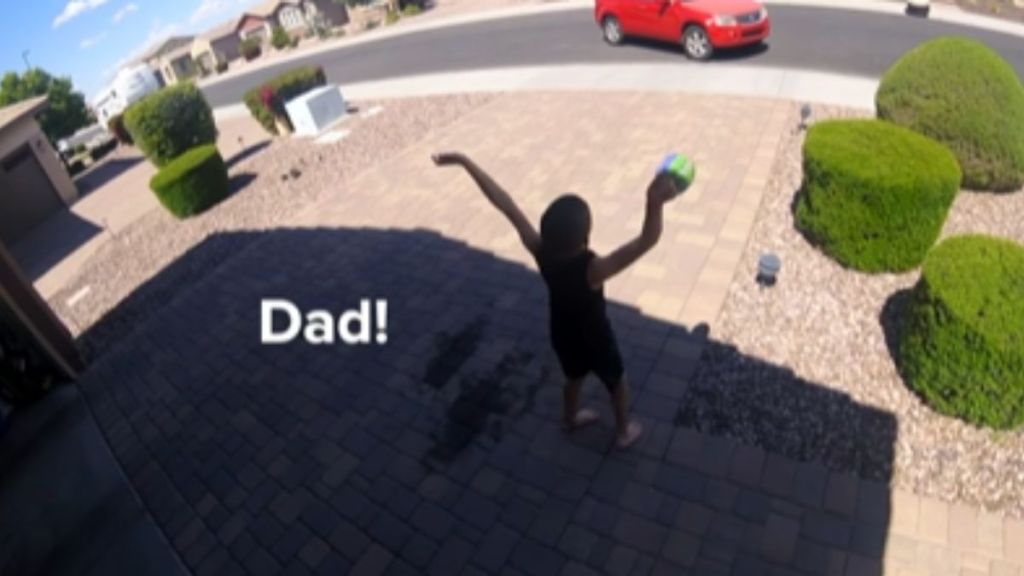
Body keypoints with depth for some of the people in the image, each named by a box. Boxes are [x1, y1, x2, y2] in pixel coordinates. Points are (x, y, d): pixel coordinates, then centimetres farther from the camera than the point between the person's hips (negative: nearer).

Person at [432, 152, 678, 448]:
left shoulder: (541, 252, -30)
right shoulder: (592, 269, -42)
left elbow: (504, 203, -29)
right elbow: (647, 241, -53)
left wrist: (464, 161, -24)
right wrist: (654, 202, -72)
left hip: (562, 336, 4)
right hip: (595, 341, -4)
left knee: (574, 378, 35)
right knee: (618, 383, 27)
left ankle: (571, 418, 62)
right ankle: (624, 431, 51)